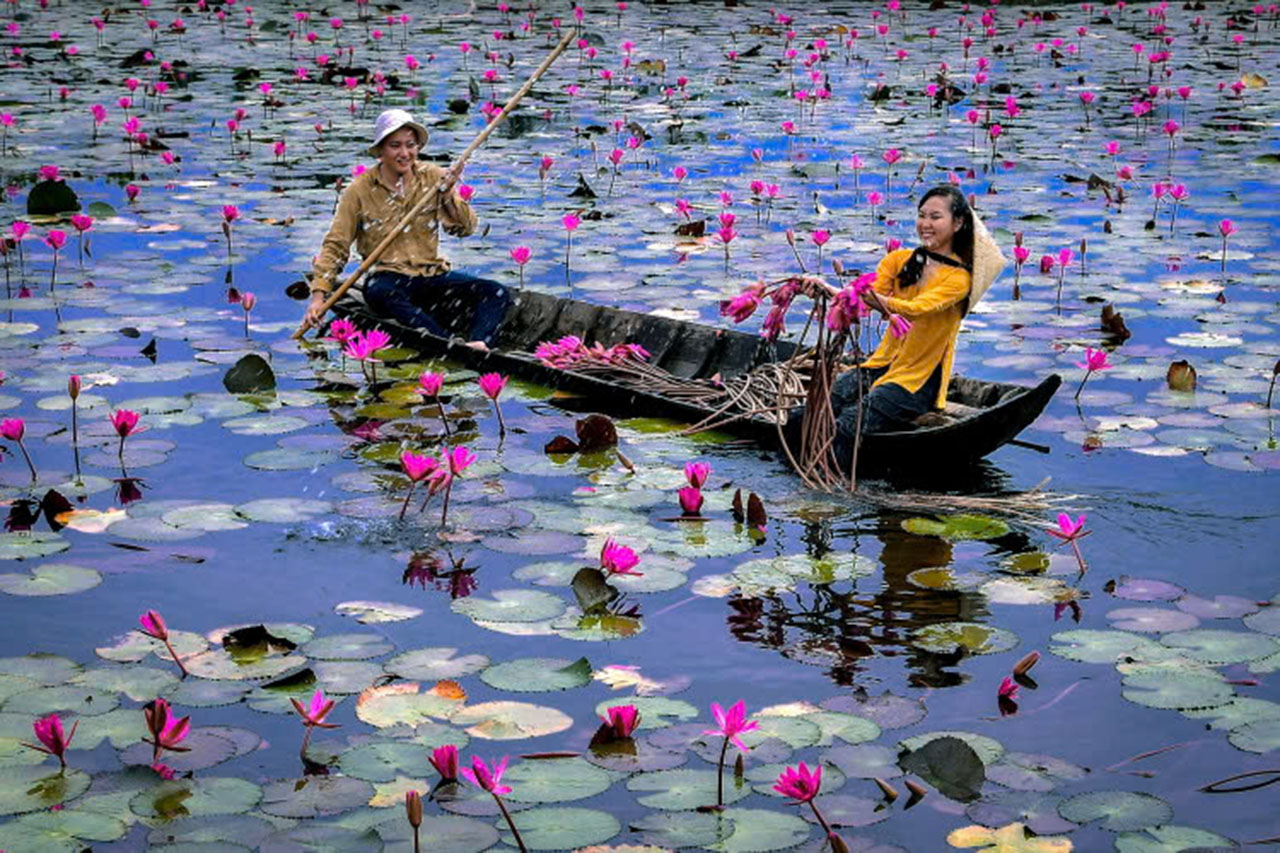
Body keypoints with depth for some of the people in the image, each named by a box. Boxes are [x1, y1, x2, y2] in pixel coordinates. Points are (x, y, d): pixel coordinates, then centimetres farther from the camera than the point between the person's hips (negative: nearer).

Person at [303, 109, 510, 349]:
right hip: (388, 277, -4)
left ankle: (478, 344, -48)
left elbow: (465, 228, 3)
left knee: (497, 293, -19)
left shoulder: (433, 177, 8)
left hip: (433, 274, 4)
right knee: (379, 293, -40)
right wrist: (319, 295, -10)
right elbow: (335, 246, 2)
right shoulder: (360, 190, 1)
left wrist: (448, 195, -15)